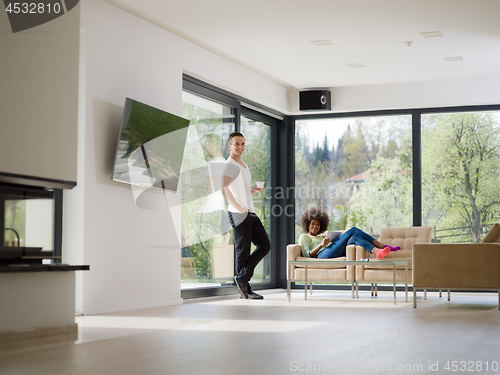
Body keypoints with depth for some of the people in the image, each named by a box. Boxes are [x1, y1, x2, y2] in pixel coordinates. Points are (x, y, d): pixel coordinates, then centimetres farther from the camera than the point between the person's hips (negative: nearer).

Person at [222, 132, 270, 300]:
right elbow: (223, 187, -25)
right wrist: (238, 207, -28)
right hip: (239, 214, -9)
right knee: (242, 252, -5)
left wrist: (254, 190, 11)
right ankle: (245, 290, 1)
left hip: (250, 212, 9)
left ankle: (243, 277, 6)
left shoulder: (244, 166, 22)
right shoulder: (229, 165, -9)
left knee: (264, 245, 5)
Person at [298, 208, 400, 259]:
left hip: (335, 256, 6)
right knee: (353, 230, -16)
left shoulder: (322, 237, 41)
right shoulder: (304, 237, 22)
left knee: (354, 238, -22)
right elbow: (307, 255, 4)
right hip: (322, 256, -6)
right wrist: (321, 245, -9)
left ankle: (378, 251, -45)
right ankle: (383, 246, -30)